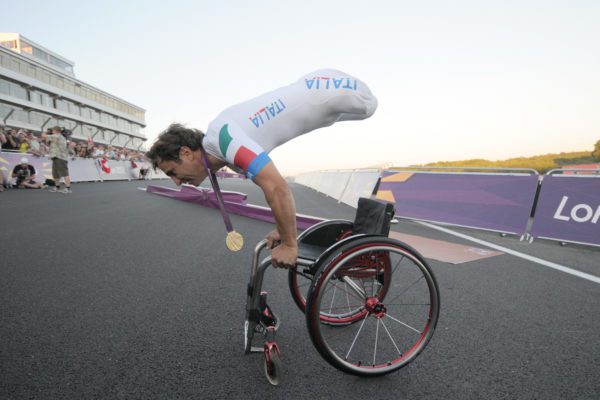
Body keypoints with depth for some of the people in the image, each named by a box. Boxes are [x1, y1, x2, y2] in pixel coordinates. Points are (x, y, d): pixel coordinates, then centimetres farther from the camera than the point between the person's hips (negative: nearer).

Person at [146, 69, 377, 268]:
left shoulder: (224, 139, -32)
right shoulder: (219, 142, -1)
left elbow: (278, 189, -41)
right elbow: (273, 186, 6)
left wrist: (289, 244, -28)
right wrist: (281, 230, 6)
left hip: (327, 89, -7)